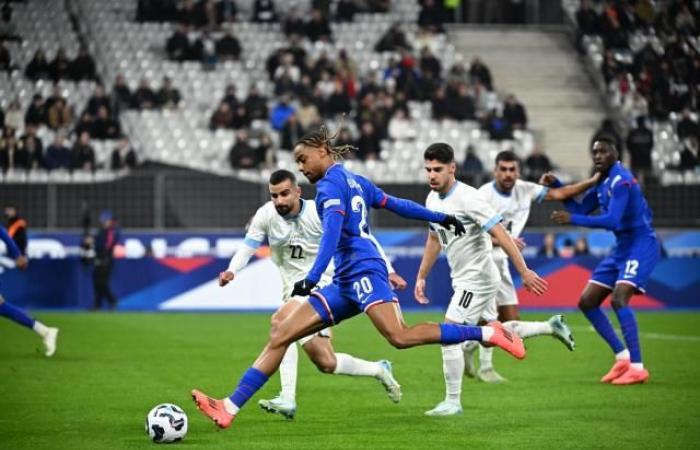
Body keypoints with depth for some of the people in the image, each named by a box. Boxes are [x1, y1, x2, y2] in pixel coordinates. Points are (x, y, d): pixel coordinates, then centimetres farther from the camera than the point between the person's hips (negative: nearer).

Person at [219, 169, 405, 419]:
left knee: (280, 321, -31)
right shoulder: (266, 215, -7)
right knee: (326, 363, 3)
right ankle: (379, 370, 28)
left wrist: (388, 270, -12)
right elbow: (247, 247, -7)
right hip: (293, 289, 5)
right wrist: (231, 270, -29)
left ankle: (287, 399, -29)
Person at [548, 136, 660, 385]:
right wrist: (557, 186, 11)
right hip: (622, 247, 10)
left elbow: (612, 220, -27)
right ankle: (622, 357, 14)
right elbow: (580, 209, 22)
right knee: (587, 302, 8)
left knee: (619, 298, -27)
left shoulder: (621, 180, -18)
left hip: (641, 245, -10)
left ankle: (637, 368, -25)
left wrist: (572, 219, -27)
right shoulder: (602, 183, 11)